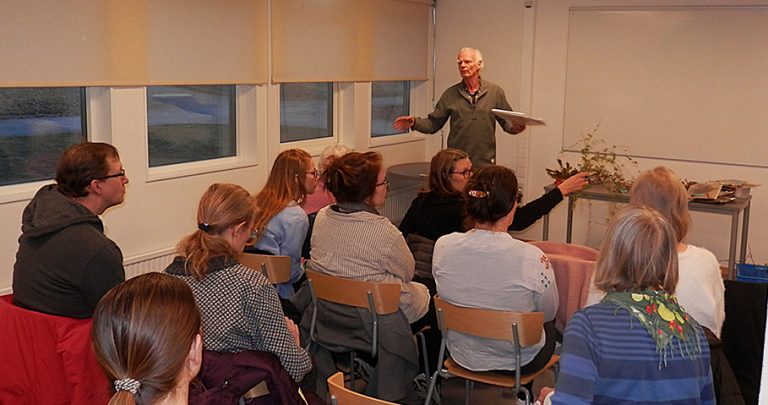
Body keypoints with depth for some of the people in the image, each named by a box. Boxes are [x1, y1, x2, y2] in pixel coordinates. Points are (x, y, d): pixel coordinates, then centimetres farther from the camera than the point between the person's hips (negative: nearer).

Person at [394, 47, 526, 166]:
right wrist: (415, 122, -11)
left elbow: (507, 121, 7)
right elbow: (433, 123, 6)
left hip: (485, 163, 0)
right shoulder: (450, 94, 6)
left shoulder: (495, 92, 4)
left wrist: (515, 127, -15)